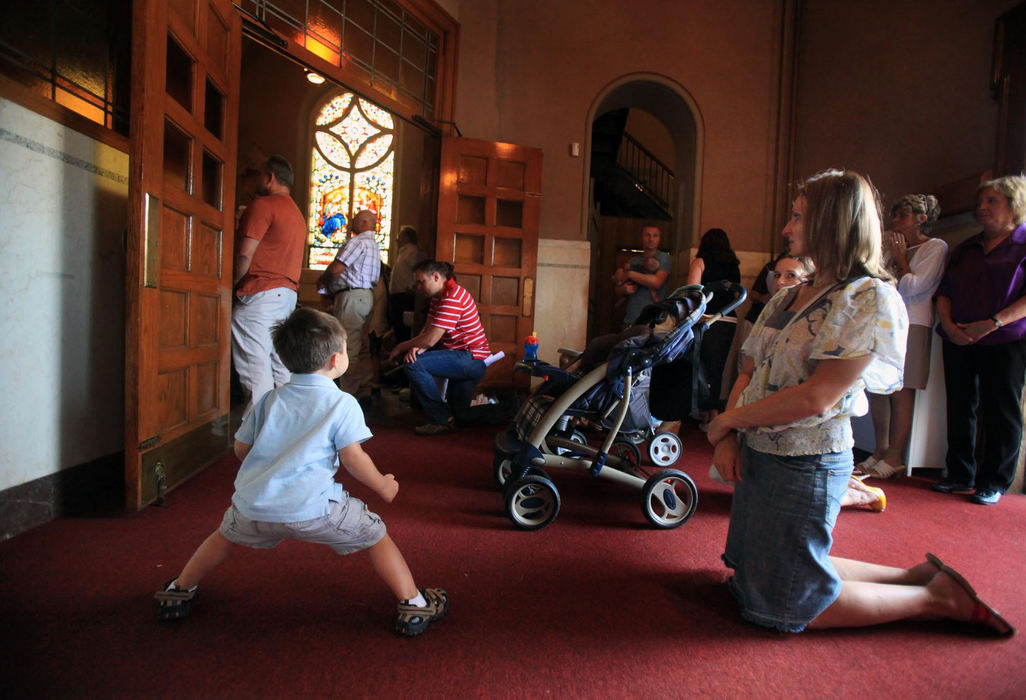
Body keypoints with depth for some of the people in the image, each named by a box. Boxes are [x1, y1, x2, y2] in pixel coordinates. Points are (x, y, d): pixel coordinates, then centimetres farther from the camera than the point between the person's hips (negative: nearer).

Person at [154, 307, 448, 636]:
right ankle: (413, 605, 13)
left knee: (225, 535, 36)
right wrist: (383, 485, 9)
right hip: (312, 509, -5)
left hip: (254, 504, 5)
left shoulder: (270, 399, 13)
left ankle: (179, 592, 49)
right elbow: (353, 457, -8)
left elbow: (241, 449, 19)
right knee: (376, 535, 12)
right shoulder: (342, 403, -2)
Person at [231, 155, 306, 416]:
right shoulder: (297, 213, 21)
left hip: (260, 294, -9)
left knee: (255, 369, -9)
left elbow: (245, 254, -12)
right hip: (288, 293, 9)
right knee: (281, 368, 10)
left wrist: (233, 283, 3)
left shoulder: (262, 205, -6)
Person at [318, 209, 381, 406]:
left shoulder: (358, 241, -9)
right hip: (367, 296, 10)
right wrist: (329, 281, 17)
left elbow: (336, 268, -14)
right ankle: (364, 392, 14)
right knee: (363, 347, 11)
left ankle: (348, 395, -8)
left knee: (349, 347, -9)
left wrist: (322, 280, 6)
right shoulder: (374, 245, 23)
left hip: (352, 296, -10)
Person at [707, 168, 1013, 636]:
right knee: (754, 576, 22)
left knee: (783, 605, 6)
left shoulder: (871, 298, -15)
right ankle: (916, 576, 26)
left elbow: (815, 397, -24)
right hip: (756, 454, 9)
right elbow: (749, 374, 7)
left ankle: (936, 598, 19)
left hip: (804, 466, -8)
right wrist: (727, 436, -8)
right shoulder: (788, 298, 9)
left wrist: (727, 419, -16)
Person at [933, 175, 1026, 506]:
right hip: (958, 342, 5)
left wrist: (993, 323, -19)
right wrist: (949, 324, -5)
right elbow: (944, 291, 11)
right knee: (960, 408, 8)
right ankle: (960, 475, 19)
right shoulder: (965, 249, 17)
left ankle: (994, 483, 11)